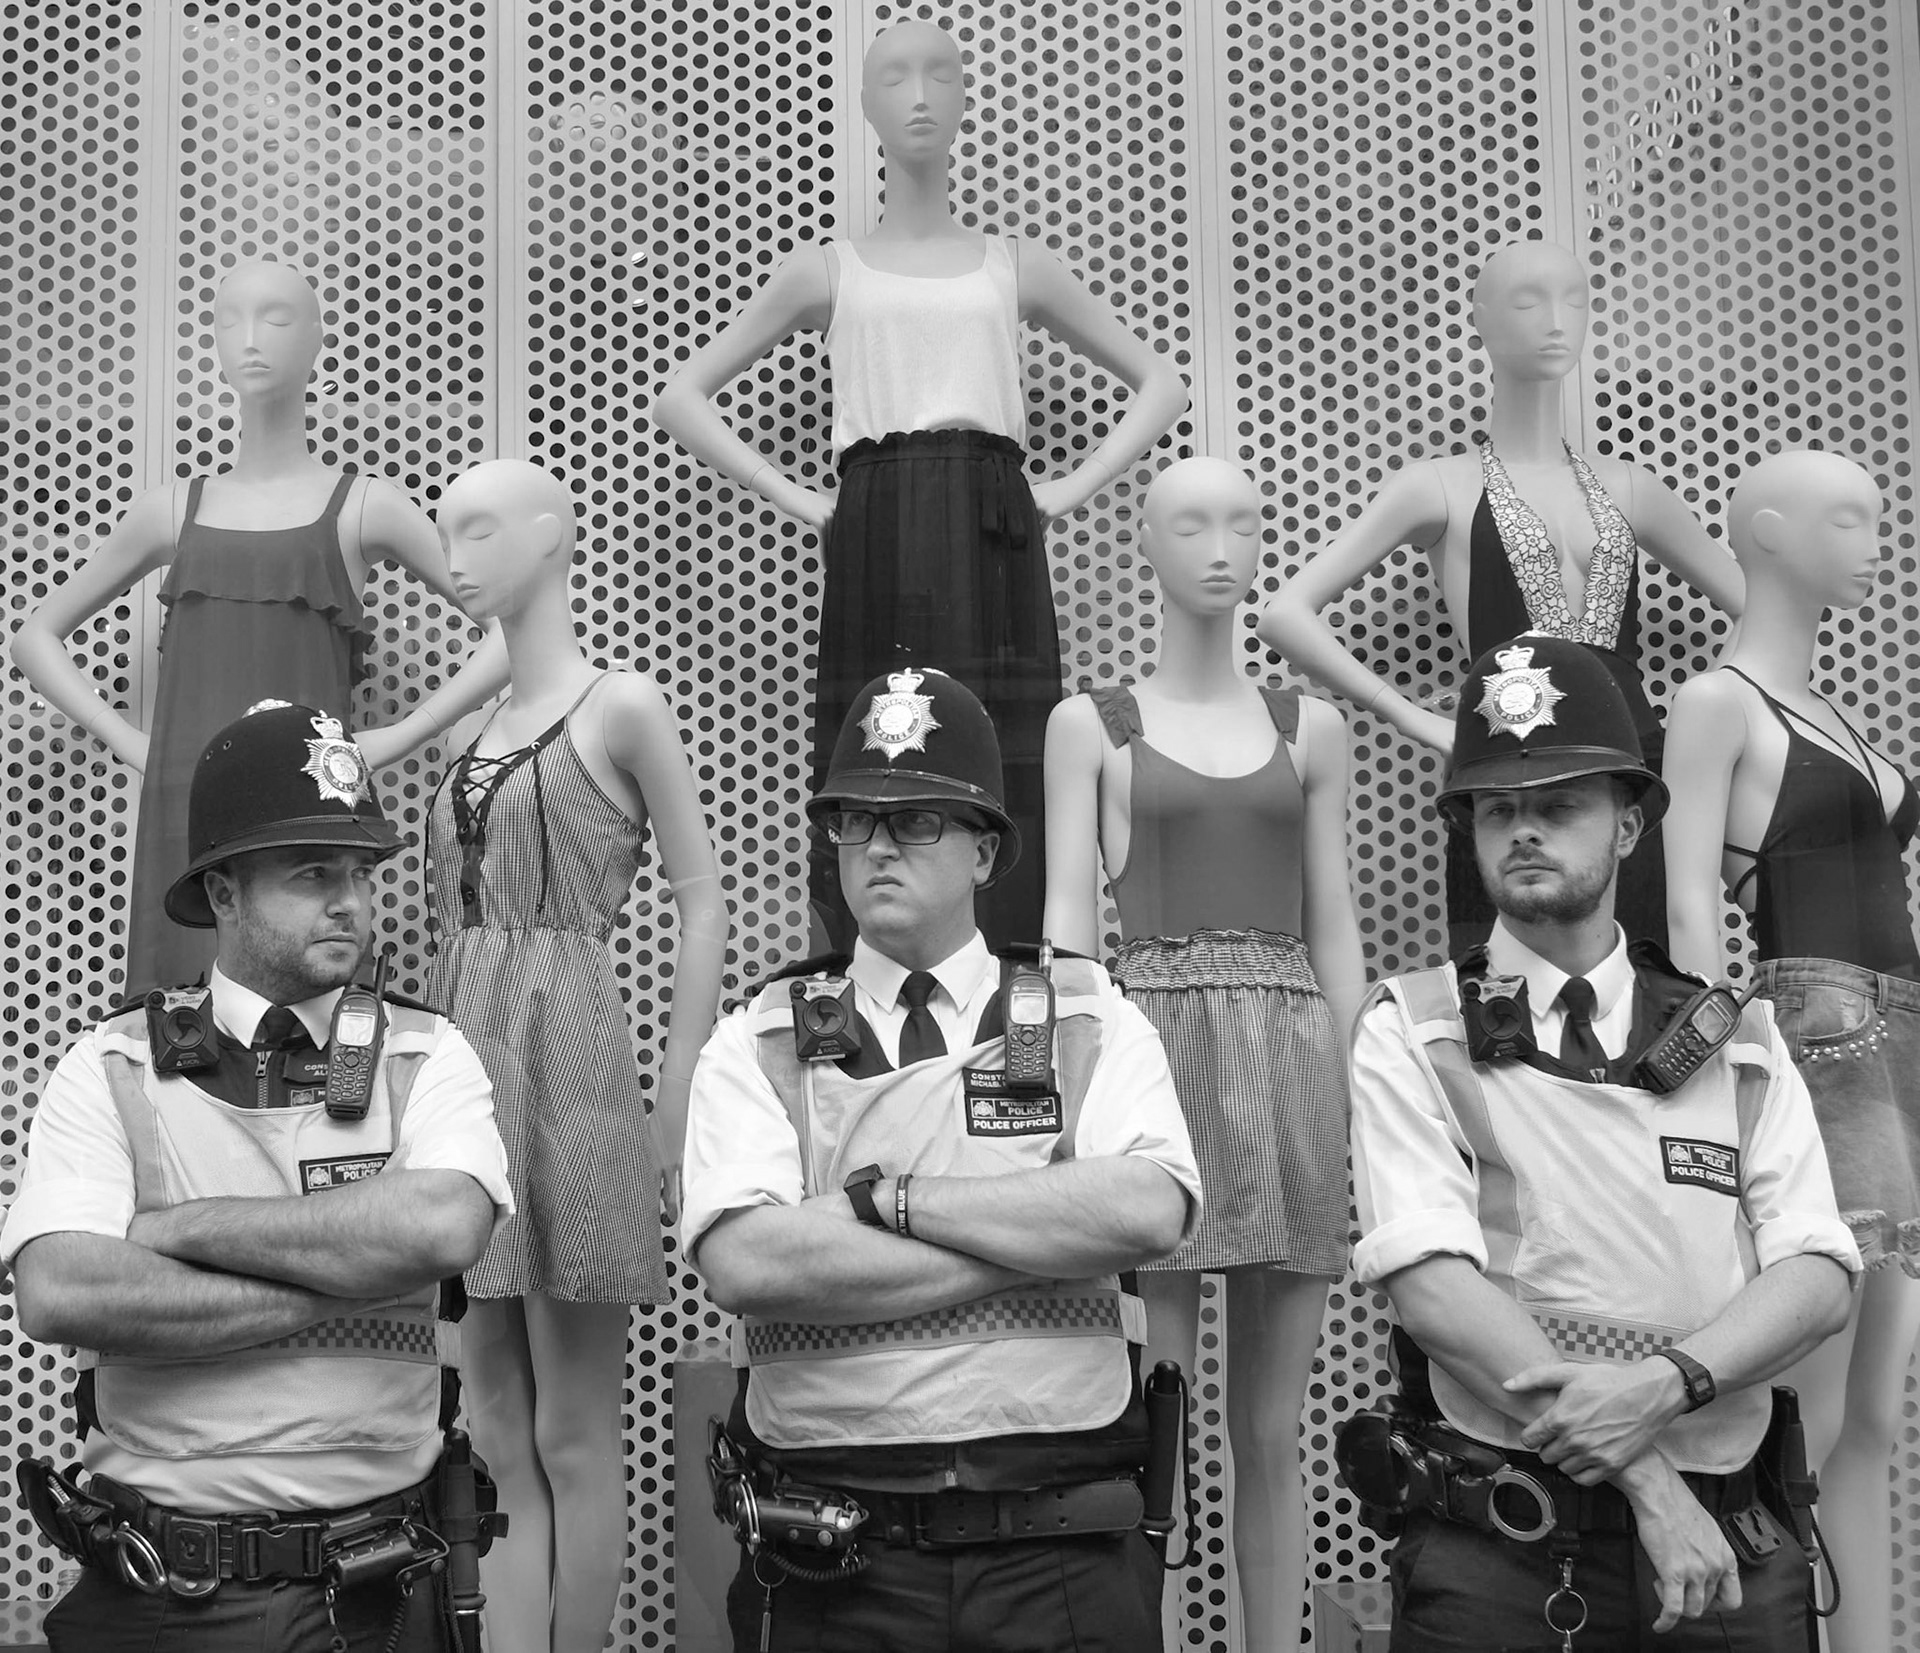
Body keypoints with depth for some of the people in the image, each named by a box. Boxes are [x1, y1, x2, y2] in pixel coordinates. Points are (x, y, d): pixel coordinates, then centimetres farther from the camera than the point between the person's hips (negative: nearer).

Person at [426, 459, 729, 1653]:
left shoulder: (622, 707, -2)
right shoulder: (472, 735, 16)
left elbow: (705, 904, -5)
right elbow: (455, 917, 17)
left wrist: (680, 1098, -12)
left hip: (568, 1051, -6)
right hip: (465, 1054, 6)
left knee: (573, 1431, 1)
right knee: (500, 1435, 7)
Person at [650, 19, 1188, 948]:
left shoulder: (1016, 267, 17)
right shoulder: (827, 272, 14)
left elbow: (1160, 385, 22)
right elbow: (681, 399, 15)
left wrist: (1070, 491, 8)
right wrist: (797, 502, 4)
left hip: (994, 547, 1)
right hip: (874, 549, -1)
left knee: (1006, 788, -7)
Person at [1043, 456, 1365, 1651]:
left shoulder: (1311, 729, 14)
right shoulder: (1090, 724, 8)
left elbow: (1335, 929, 13)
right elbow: (1068, 920, 2)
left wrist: (1350, 1092, 4)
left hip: (1291, 1060, 2)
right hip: (1155, 1042, -2)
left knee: (1273, 1428, 6)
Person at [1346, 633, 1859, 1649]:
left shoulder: (1739, 1040, 9)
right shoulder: (1410, 1033, -1)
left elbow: (1818, 1277, -1)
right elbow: (1431, 1281, -13)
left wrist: (1664, 1384, -20)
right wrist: (1647, 1480, -18)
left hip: (1732, 1549, 3)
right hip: (1495, 1554, -3)